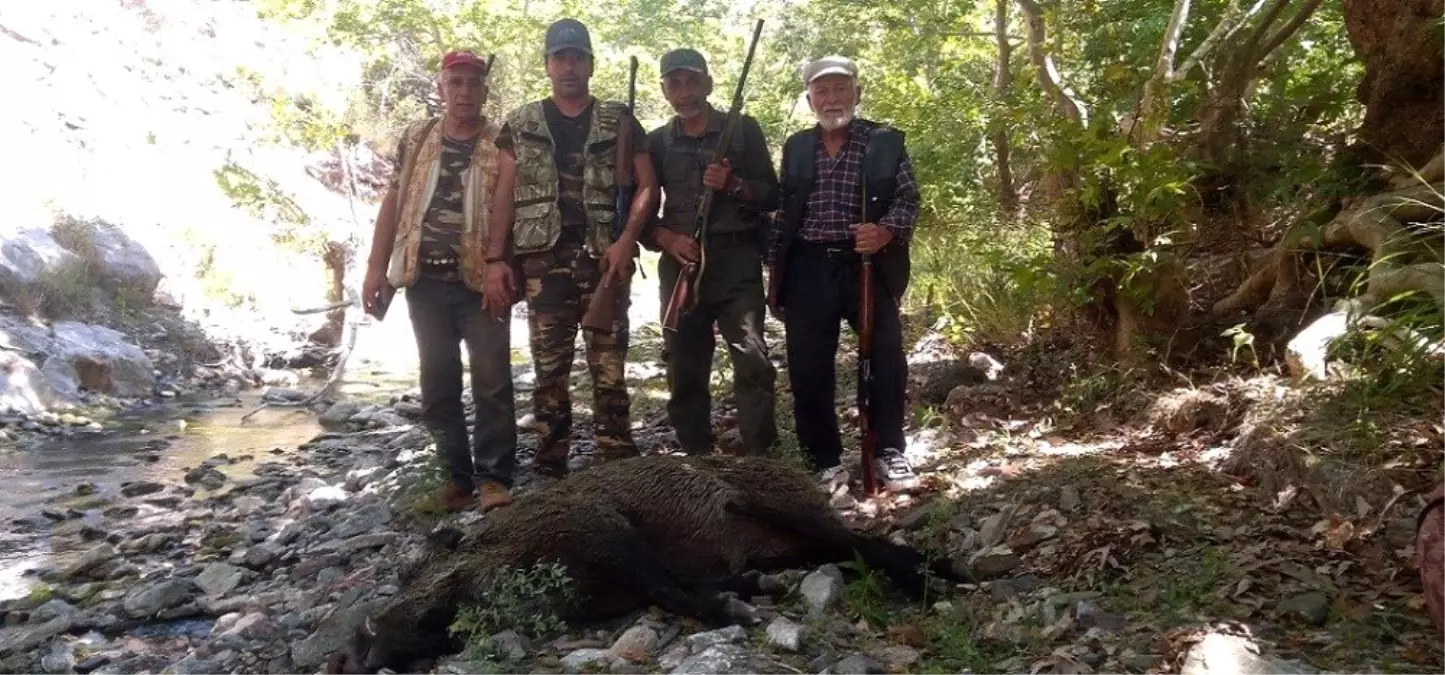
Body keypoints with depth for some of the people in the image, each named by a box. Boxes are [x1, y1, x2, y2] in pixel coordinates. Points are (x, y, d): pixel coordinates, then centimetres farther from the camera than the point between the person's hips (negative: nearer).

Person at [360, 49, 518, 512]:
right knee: (437, 383, 7)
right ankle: (456, 475, 17)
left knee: (492, 380, -6)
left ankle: (494, 477, 2)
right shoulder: (416, 138, 9)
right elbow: (393, 202, 9)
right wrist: (377, 267, 3)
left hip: (480, 281, -3)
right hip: (424, 280, 3)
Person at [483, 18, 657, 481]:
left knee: (609, 368, 0)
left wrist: (627, 240, -9)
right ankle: (549, 471, 13)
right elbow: (505, 196, 8)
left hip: (604, 257, -1)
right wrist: (496, 258, -2)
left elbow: (647, 186, 5)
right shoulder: (520, 125, 12)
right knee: (548, 369, 4)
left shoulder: (619, 121, 9)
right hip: (543, 259, 1)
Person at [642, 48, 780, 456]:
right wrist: (668, 238, -8)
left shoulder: (743, 130, 7)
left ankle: (760, 458, -9)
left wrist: (733, 185, -14)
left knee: (752, 359, -14)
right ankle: (696, 460, 14)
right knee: (684, 369, 4)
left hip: (737, 261, -2)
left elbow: (771, 196, 5)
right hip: (680, 264, 3)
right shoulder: (657, 143, 13)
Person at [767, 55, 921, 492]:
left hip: (868, 265, -2)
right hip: (808, 270, 2)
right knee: (808, 371, 2)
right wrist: (775, 275, 9)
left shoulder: (886, 141, 5)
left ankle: (889, 454, 9)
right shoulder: (796, 147, 13)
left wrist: (886, 231, -20)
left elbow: (908, 198, 1)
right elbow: (781, 211, 14)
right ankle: (825, 463, 16)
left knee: (888, 360, -6)